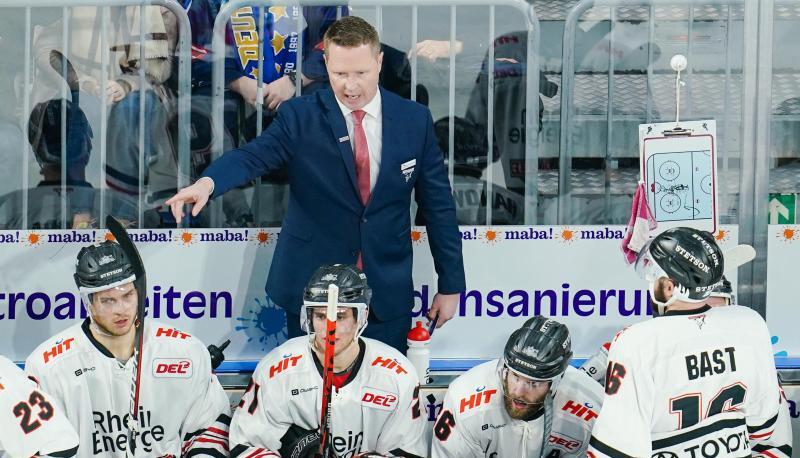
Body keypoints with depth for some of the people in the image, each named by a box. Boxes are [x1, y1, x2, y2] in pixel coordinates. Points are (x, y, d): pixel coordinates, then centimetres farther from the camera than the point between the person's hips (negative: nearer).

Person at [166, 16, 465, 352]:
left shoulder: (414, 119, 1)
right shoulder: (299, 117, -4)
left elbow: (437, 203, 4)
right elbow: (253, 156, -20)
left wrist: (451, 284, 5)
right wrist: (207, 182, -42)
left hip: (389, 293, 1)